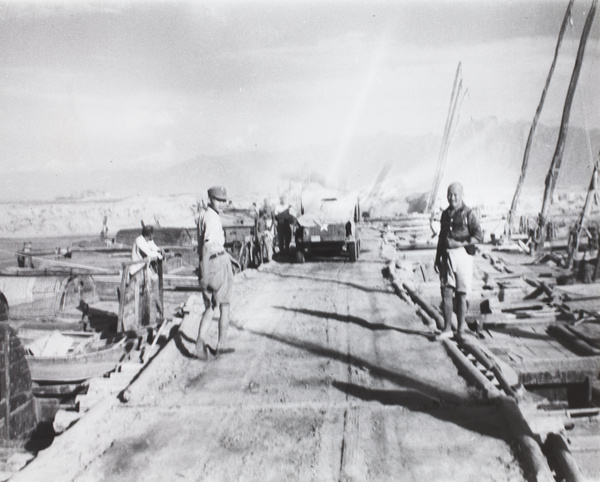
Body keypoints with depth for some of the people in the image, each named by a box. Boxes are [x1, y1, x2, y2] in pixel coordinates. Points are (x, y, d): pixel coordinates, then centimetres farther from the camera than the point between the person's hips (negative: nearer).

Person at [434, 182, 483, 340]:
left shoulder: (468, 213, -2)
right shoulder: (445, 213, 16)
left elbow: (479, 236, -9)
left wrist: (459, 243, -13)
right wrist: (437, 258, 19)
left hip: (463, 254, -4)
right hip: (447, 256, 4)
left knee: (461, 294, 1)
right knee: (446, 292, -4)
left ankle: (461, 329, 11)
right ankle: (447, 328, 2)